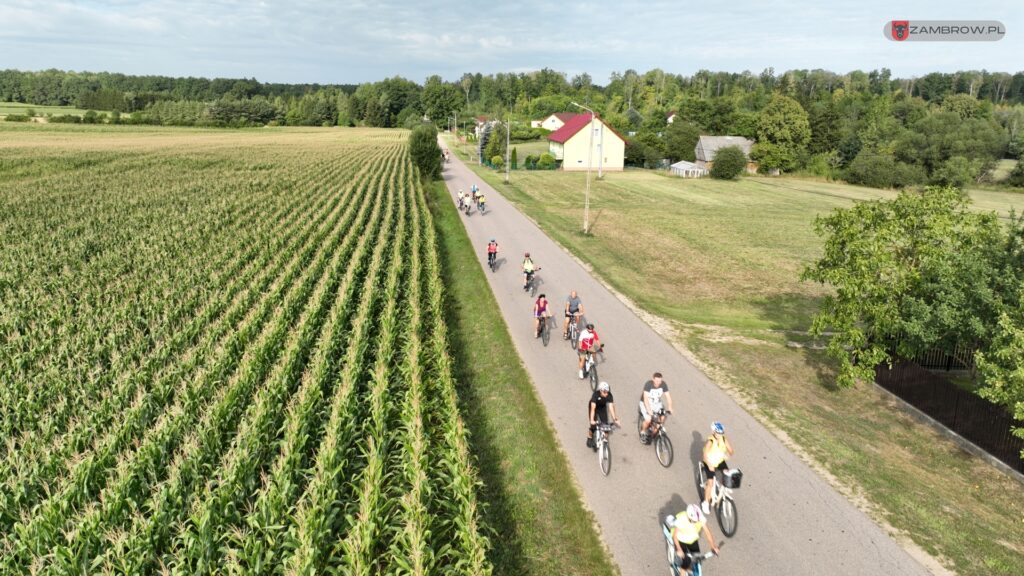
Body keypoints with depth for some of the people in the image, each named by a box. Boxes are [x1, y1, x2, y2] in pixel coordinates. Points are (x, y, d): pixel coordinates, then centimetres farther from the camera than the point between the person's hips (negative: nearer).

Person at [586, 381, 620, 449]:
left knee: (605, 424, -10)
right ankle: (589, 438, 18)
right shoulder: (596, 394, -37)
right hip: (594, 407, -3)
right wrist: (592, 420, -50)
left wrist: (614, 419, -40)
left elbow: (611, 407, -32)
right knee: (593, 425, -9)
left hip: (602, 408, 3)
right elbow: (593, 408, -41)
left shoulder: (609, 395, -30)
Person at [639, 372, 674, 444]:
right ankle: (642, 432, 9)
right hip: (646, 403, -4)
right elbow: (645, 398, -33)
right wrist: (649, 410, -42)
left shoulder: (663, 384, -16)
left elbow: (668, 396, -16)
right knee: (648, 420, -21)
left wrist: (670, 408, -29)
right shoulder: (648, 384, -28)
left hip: (657, 403, 4)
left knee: (662, 418, -17)